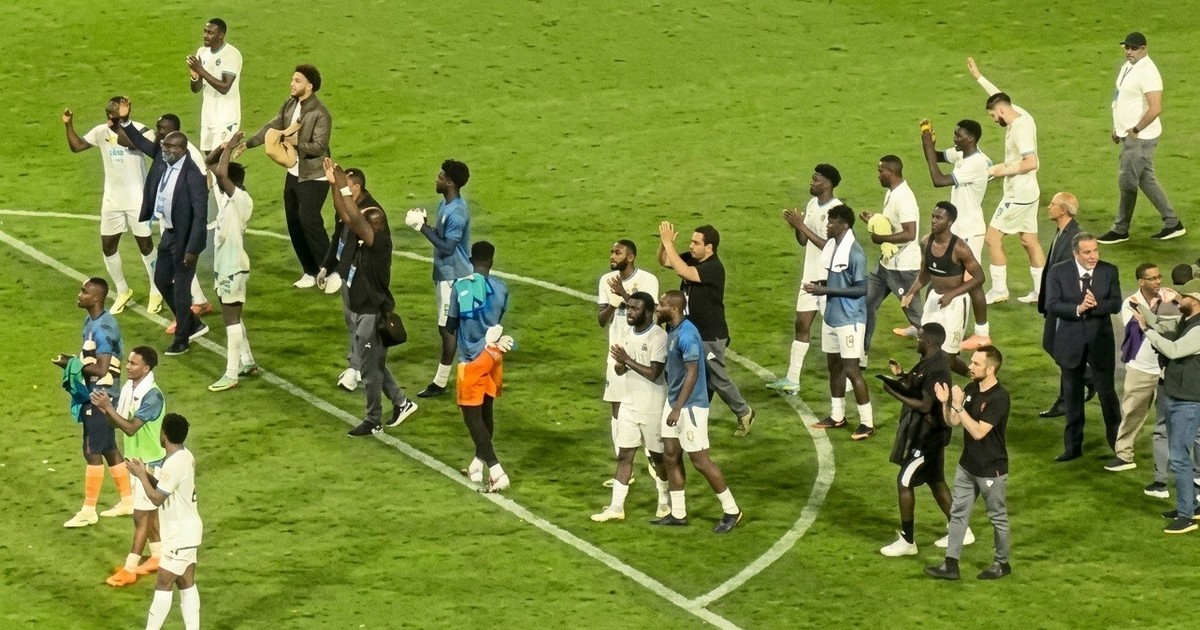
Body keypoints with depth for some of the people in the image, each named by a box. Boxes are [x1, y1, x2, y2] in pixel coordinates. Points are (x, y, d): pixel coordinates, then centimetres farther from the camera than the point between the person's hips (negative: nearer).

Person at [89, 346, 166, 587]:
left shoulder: (152, 396, -26)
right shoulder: (128, 388, 1)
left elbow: (130, 428, -28)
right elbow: (117, 423, 4)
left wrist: (108, 407, -30)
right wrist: (104, 408, -15)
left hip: (149, 462, -9)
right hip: (135, 459, 9)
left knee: (141, 515, -3)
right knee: (150, 511, 19)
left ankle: (129, 569, 1)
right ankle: (158, 556, 32)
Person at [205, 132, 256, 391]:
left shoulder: (241, 199, -19)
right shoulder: (226, 196, 7)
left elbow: (220, 173, -34)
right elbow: (213, 169, 14)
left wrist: (229, 148, -22)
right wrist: (223, 148, -3)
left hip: (233, 267, -10)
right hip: (224, 264, 10)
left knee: (231, 318, -8)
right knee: (232, 316, 18)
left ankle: (231, 375, -7)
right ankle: (247, 362, 30)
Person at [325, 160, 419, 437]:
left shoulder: (379, 242, -23)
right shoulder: (364, 241, 1)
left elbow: (355, 219, -35)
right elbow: (345, 215, 4)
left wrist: (345, 188, -32)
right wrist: (334, 184, -5)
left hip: (373, 314, -9)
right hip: (362, 311, 9)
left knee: (371, 368, 2)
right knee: (375, 364, 20)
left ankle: (373, 421, 14)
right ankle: (401, 402, 34)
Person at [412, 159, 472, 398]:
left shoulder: (456, 213, -24)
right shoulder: (445, 204, 7)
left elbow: (447, 246, -25)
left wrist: (424, 228, -22)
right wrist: (425, 224, 5)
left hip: (453, 276, -10)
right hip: (445, 273, 10)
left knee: (447, 328, -3)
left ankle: (440, 382, 2)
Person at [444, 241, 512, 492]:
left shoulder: (460, 287, -13)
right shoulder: (501, 288, -3)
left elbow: (450, 325, -4)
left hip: (472, 359, -5)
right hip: (493, 354, 5)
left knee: (472, 416, -3)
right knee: (486, 411, 19)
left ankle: (497, 472, -14)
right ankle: (478, 463, 34)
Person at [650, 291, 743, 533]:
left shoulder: (686, 335, -22)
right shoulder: (672, 331, 7)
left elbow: (692, 373, -24)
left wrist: (678, 408, -26)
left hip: (690, 406, -10)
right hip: (674, 402, 10)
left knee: (699, 460, -4)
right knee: (671, 455, 10)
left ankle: (731, 510, 6)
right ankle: (678, 513, 17)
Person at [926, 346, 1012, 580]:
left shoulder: (999, 398, -24)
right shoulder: (971, 389, 1)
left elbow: (978, 432, -28)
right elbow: (953, 421, 5)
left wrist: (958, 405, -30)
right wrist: (946, 403, -13)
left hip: (991, 470, -8)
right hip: (967, 466, 8)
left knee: (998, 517, 9)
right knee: (958, 513, 10)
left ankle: (1002, 563, 25)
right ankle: (951, 564, 16)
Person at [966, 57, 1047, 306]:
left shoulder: (1020, 128, -22)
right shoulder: (1021, 115, 5)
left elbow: (1031, 163, -29)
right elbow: (999, 97, 24)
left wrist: (1004, 170, -18)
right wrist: (979, 77, 27)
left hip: (1019, 196, -10)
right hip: (1028, 192, 10)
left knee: (993, 237, -2)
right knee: (1029, 240, 13)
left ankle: (999, 289, 2)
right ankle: (1041, 290, 16)